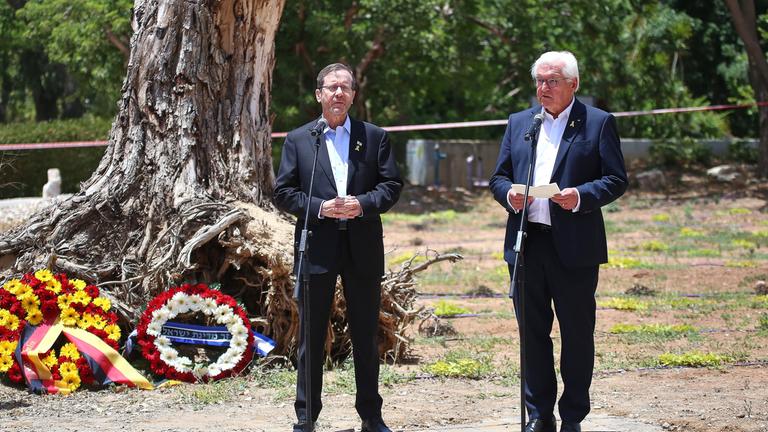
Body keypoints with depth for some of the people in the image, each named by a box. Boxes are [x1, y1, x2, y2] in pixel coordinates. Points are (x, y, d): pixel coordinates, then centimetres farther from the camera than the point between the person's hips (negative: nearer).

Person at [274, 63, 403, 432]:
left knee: (366, 335, 8)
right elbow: (283, 192, 2)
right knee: (311, 335, 3)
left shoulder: (374, 137, 8)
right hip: (316, 248, -1)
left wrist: (363, 203, -14)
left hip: (363, 248, 1)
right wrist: (320, 207, -13)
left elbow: (391, 186, 3)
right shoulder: (298, 139, 6)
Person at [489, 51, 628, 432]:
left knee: (577, 334, 3)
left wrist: (581, 196, -20)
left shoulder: (598, 123, 1)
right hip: (526, 244, 4)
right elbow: (498, 177, 15)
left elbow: (616, 180, -3)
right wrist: (508, 193, -7)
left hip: (574, 247, -4)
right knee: (532, 332, 9)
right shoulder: (518, 123, 13)